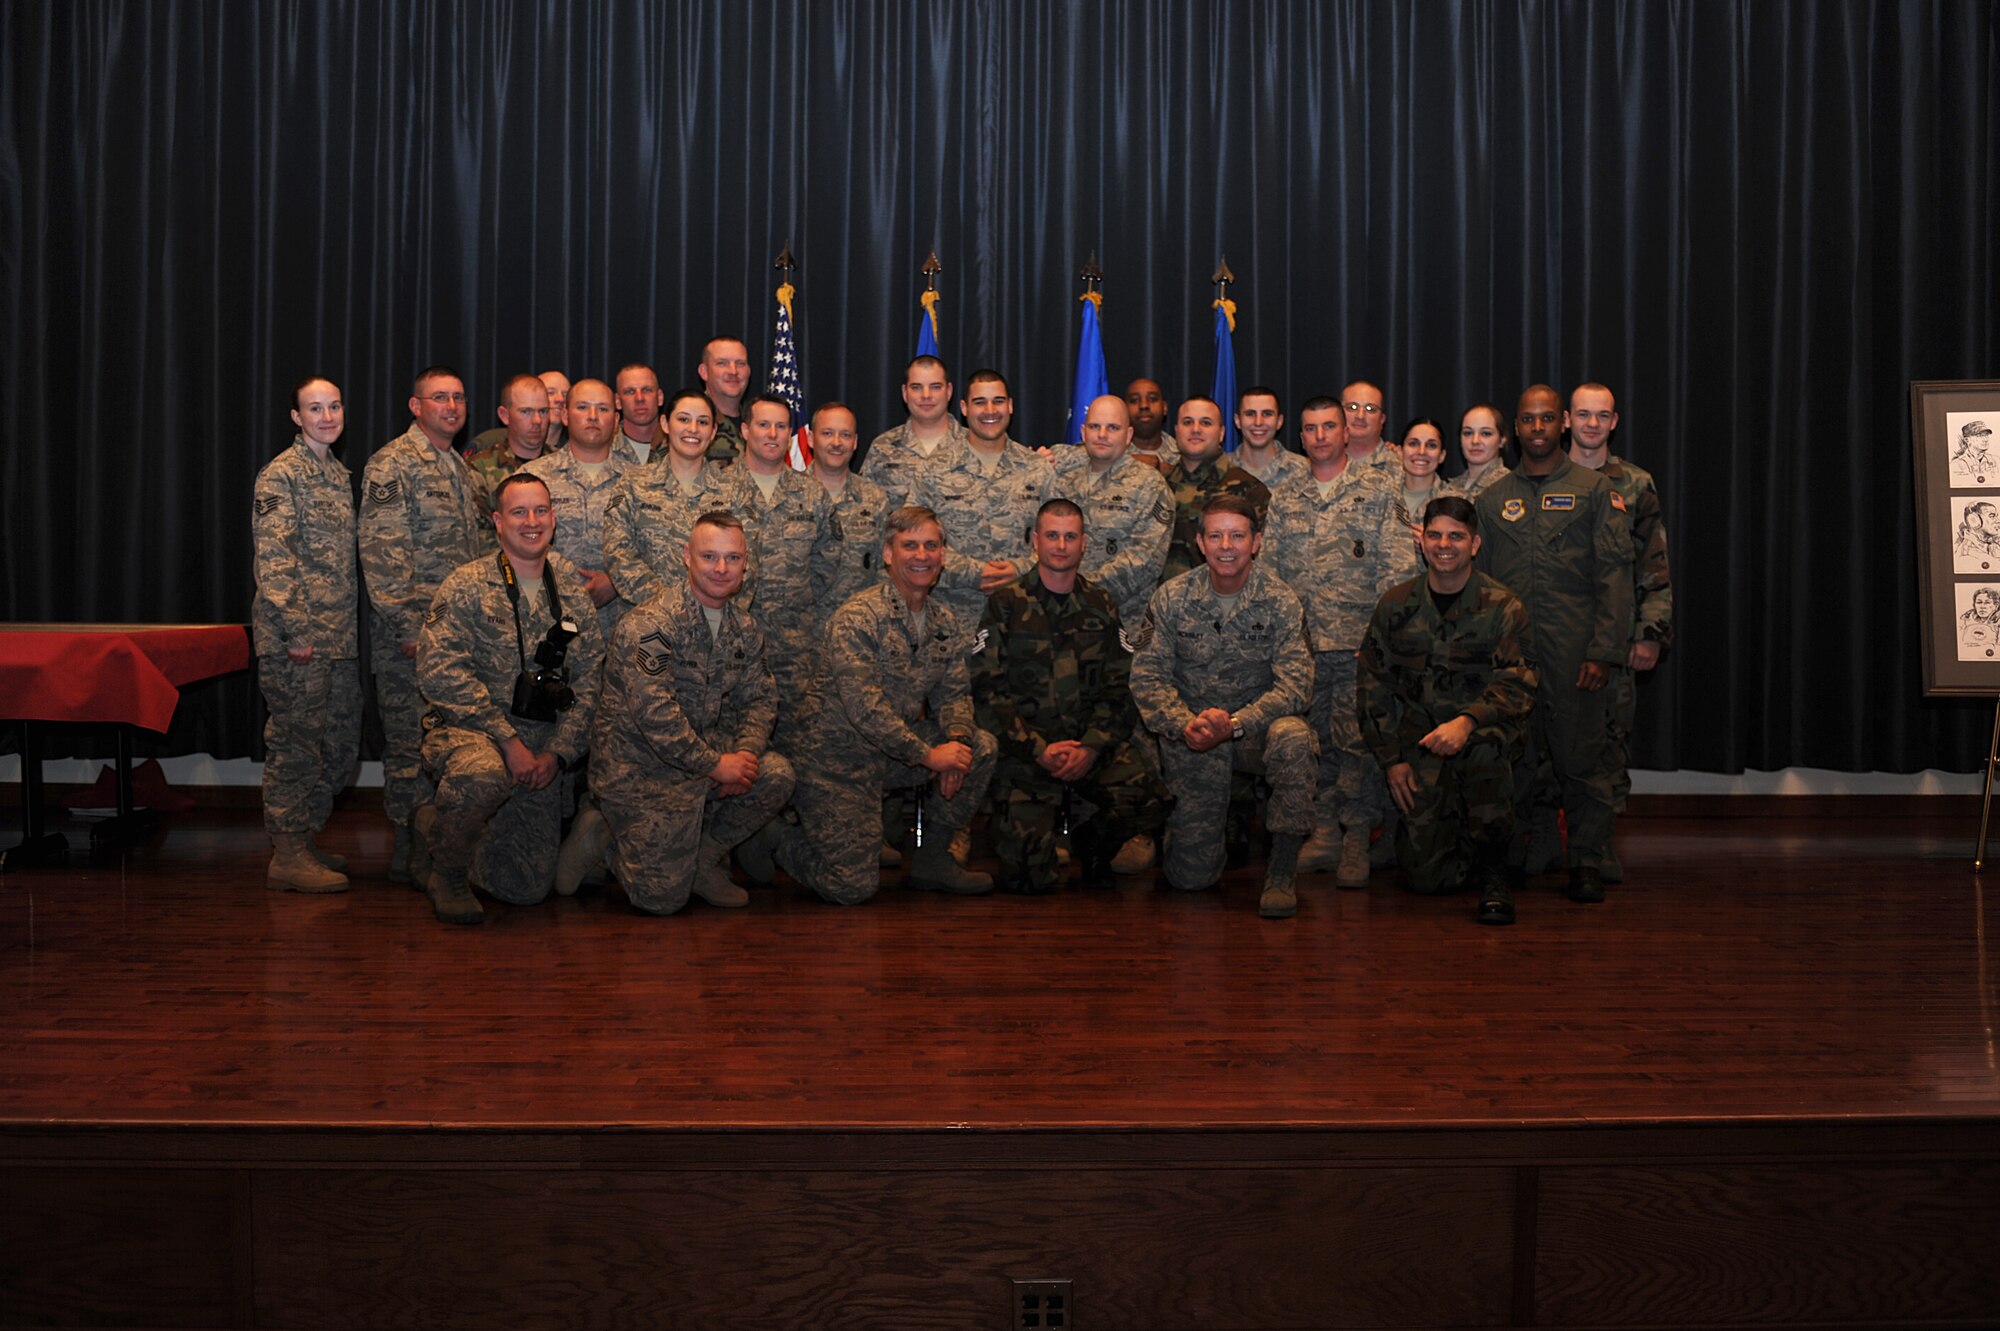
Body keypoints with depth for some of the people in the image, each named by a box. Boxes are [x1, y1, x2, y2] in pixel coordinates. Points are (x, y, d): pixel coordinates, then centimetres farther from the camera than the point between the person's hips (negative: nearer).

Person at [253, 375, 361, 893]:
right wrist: (297, 630, -20)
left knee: (340, 743, 12)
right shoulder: (280, 475, -8)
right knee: (296, 742, -4)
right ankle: (288, 857, 3)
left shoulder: (338, 474, 17)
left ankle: (305, 840, 24)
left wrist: (351, 627, 17)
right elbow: (273, 559, -15)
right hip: (296, 637, -9)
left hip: (339, 636, 9)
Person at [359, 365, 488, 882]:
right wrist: (409, 628, -19)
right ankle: (408, 852, 5)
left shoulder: (461, 468, 18)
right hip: (411, 631, -8)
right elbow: (381, 553, -15)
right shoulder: (392, 464, -8)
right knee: (411, 742, -3)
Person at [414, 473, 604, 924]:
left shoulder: (573, 590, 9)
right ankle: (449, 876, -10)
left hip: (541, 747, 5)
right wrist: (508, 740, -21)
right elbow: (440, 672, -16)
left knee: (529, 888, 4)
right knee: (482, 775, -42)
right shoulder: (468, 586, -5)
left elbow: (589, 679, 8)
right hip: (466, 731, -4)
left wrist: (557, 751, -5)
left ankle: (439, 825, 34)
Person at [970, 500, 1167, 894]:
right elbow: (988, 691, -4)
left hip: (1093, 746, 3)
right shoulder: (1006, 605, 2)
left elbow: (1118, 688, 6)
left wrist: (1091, 747, -10)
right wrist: (1040, 750, -13)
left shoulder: (1100, 606, 12)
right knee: (1031, 878, -14)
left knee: (1148, 802, -23)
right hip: (1026, 752, -3)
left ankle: (1091, 845, 8)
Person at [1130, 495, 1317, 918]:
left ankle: (1282, 869, -21)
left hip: (1256, 727, 0)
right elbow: (1147, 676, -4)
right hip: (1191, 739, 1)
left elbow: (1296, 685, -14)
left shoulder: (1279, 601, -7)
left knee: (1292, 737, -37)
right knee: (1191, 876, -3)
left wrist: (1234, 723, -29)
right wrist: (1186, 725, -23)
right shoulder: (1172, 598, -2)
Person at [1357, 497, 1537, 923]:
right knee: (1426, 875, -10)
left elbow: (1517, 685, -13)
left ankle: (1492, 871, -20)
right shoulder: (1396, 606, 3)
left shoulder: (1503, 608, -3)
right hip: (1419, 748, 1)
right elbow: (1373, 687, 7)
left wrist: (1466, 721, -32)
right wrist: (1392, 759, -1)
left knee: (1487, 743, -40)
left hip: (1485, 735, -1)